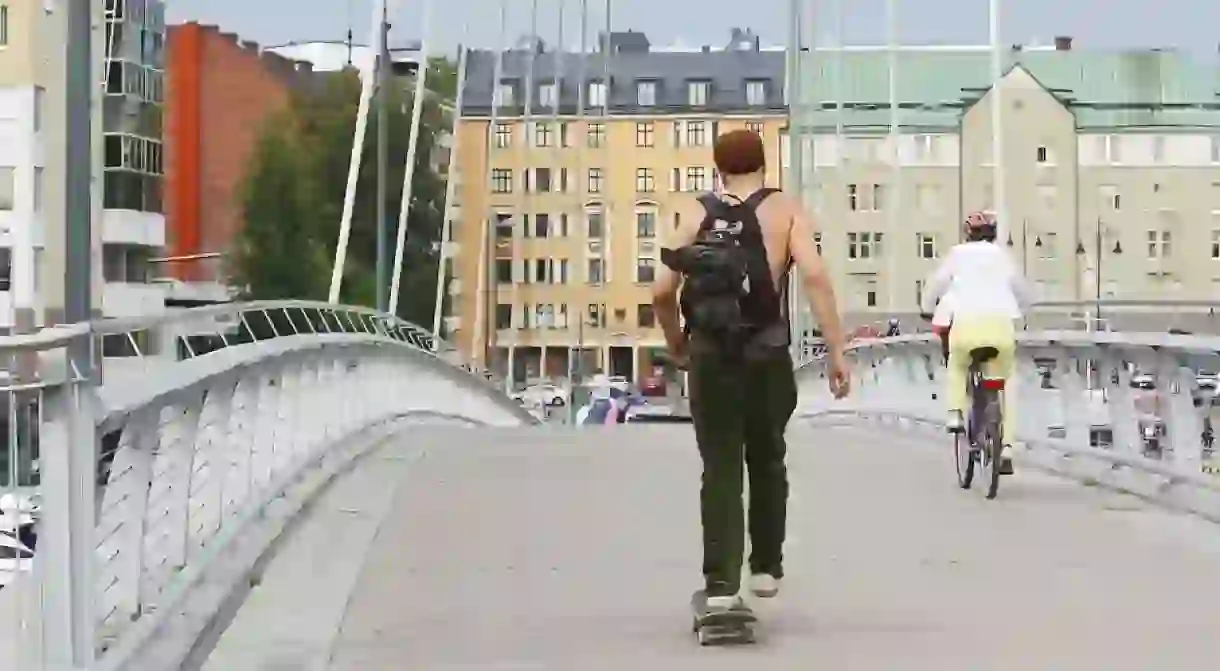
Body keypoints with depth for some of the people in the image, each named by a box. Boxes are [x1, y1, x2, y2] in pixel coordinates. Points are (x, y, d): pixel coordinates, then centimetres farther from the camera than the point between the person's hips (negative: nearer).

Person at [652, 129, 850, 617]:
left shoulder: (695, 213, 8)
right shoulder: (784, 210, 3)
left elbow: (662, 291, 2)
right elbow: (814, 275, -12)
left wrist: (676, 344, 19)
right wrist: (835, 351, -12)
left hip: (710, 356, 0)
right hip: (767, 356, 0)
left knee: (720, 470, 3)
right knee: (766, 462, 20)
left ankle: (721, 582, -6)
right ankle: (766, 568, 27)